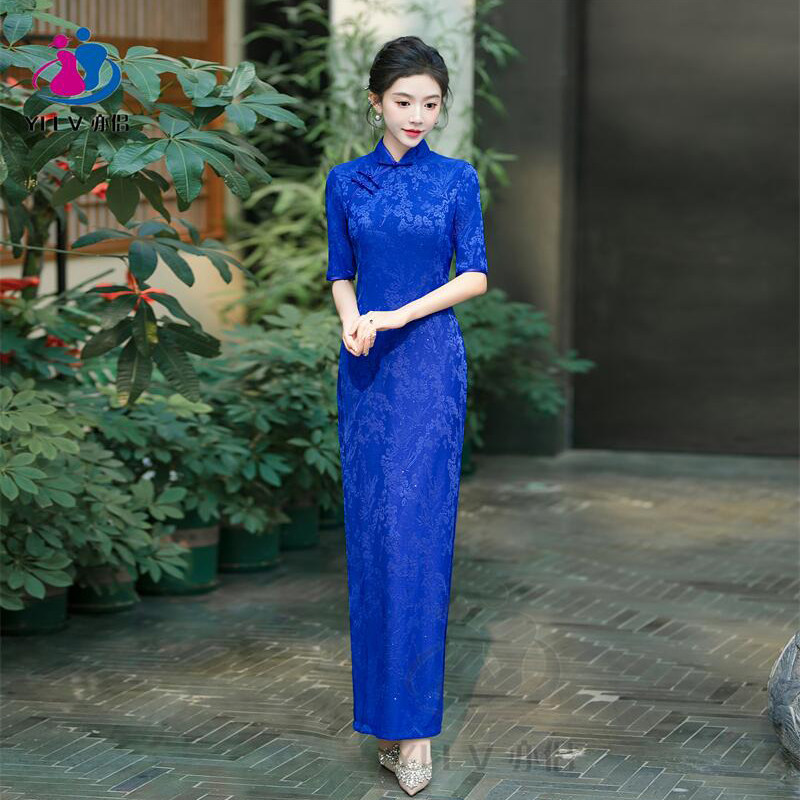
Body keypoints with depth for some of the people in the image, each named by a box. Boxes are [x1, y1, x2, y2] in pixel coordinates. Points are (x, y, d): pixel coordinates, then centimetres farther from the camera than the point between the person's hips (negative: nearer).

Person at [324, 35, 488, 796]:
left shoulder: (458, 179, 1)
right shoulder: (345, 181, 7)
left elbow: (475, 274, -2)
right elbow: (340, 273, 11)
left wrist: (399, 316, -13)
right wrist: (351, 322, -10)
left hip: (431, 362, -2)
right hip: (366, 365, 3)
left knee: (418, 528, -8)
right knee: (370, 526, 3)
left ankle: (413, 720, -7)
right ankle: (383, 694, 17)